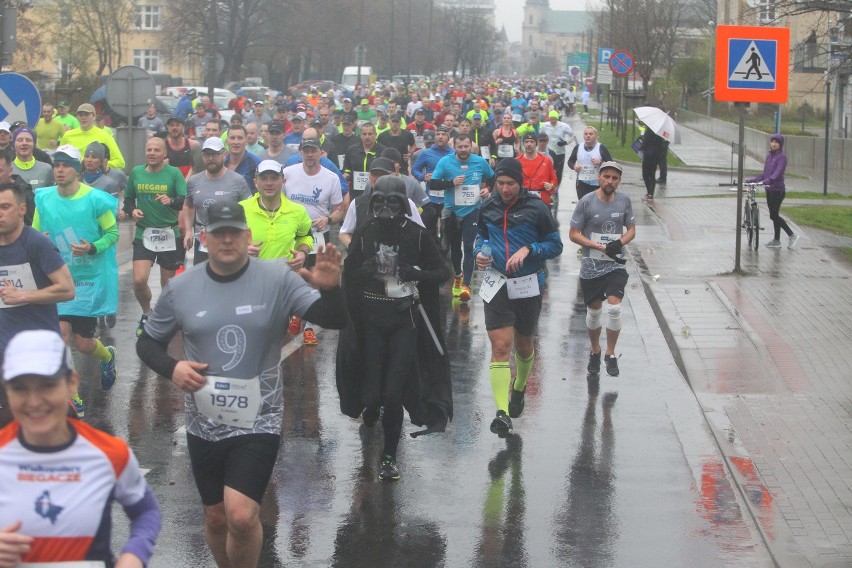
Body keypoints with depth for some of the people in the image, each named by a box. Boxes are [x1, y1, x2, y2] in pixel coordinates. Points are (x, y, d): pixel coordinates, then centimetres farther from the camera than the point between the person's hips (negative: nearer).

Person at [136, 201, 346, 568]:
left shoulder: (277, 280, -9)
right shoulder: (180, 289, -2)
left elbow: (334, 320, -15)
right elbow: (147, 343, 10)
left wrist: (329, 289, -37)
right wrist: (171, 368, -11)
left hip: (259, 422, -3)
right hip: (204, 425, 3)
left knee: (241, 517, -18)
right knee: (216, 518, 15)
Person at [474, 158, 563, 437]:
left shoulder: (536, 208, -6)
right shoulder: (488, 208, 4)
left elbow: (555, 245, -1)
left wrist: (528, 250, -17)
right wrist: (480, 252, -1)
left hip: (528, 285, -1)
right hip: (496, 285, 1)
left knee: (524, 345, 16)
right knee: (500, 346, -12)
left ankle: (519, 388, 47)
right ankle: (502, 412, -19)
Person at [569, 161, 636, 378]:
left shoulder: (624, 201, 1)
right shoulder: (587, 202, -9)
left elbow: (631, 230, 11)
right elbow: (573, 234, -7)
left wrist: (620, 242, -12)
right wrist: (601, 247, -17)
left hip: (615, 265, 1)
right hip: (591, 266, -1)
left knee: (614, 307, -14)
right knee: (594, 311, 10)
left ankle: (611, 354, 2)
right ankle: (595, 352, 33)